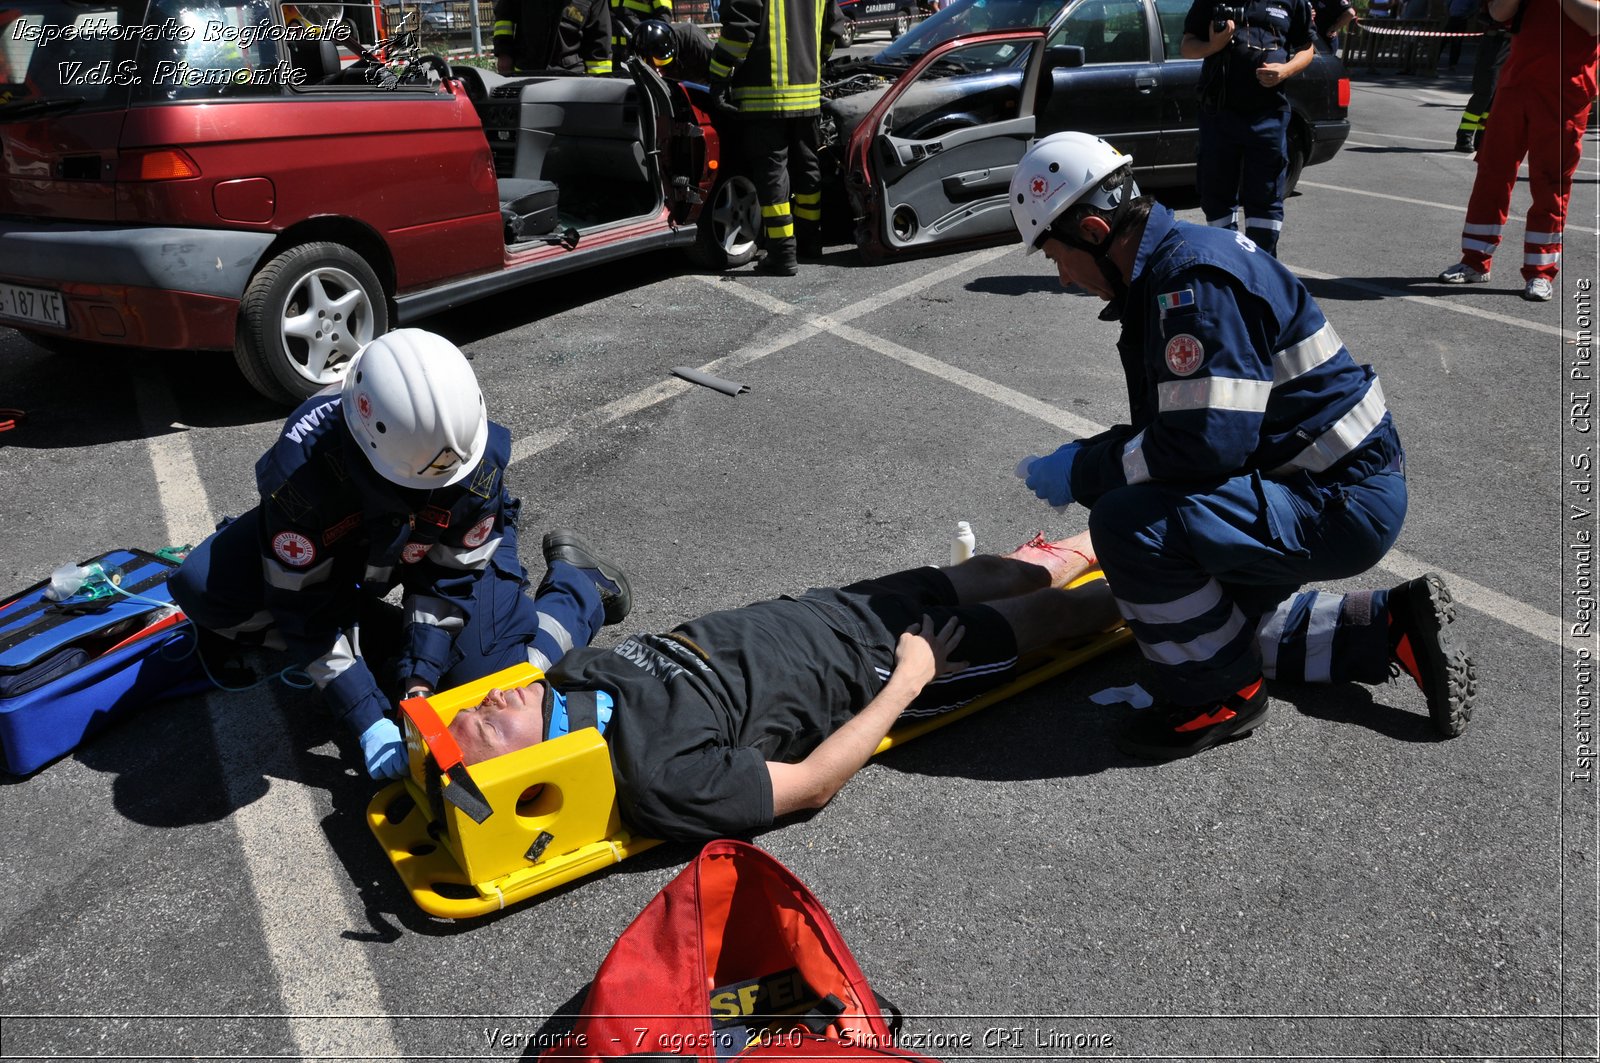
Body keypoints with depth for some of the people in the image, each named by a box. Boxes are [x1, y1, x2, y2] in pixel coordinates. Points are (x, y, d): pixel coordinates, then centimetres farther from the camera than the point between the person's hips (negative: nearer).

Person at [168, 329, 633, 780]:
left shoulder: (480, 456, -35)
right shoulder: (300, 470, -39)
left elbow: (449, 577, -22)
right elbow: (304, 606, -30)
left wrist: (420, 679, -29)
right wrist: (369, 721, -33)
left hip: (452, 543, -1)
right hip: (338, 537, 1)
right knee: (200, 587, -21)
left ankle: (578, 581, 9)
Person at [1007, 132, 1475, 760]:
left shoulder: (1193, 279, -25)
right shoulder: (1167, 266, 8)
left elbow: (1207, 442, -31)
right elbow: (1173, 425, 15)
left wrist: (1084, 473, -19)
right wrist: (1086, 459, 3)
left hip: (1345, 503, -11)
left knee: (1127, 523, -28)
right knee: (1220, 625, 23)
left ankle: (1220, 696, -7)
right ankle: (1387, 629, 24)